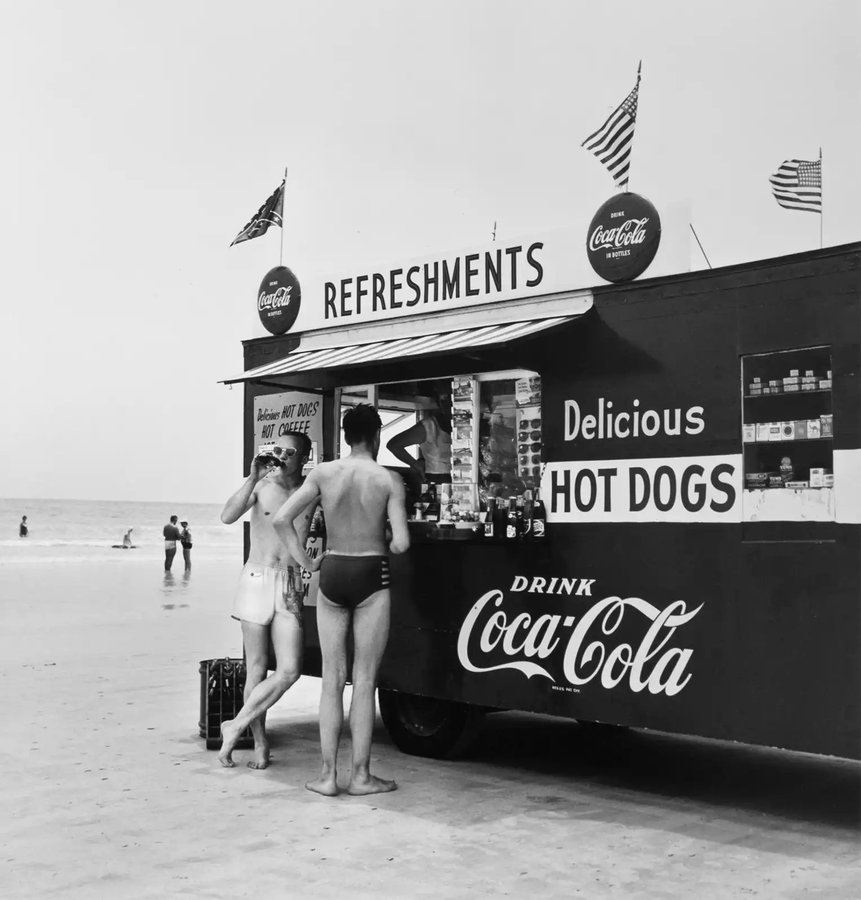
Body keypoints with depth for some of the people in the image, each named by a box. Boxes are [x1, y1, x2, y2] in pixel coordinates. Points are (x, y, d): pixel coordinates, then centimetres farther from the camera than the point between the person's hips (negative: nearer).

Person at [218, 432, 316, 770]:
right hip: (256, 580, -2)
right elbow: (228, 516, -15)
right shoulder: (262, 486, -1)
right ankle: (260, 744, 16)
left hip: (291, 585, 2)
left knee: (289, 670, -9)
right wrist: (253, 478, -24)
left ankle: (236, 726, 6)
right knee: (256, 668, 4)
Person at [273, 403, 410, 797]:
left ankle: (328, 775, 11)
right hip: (371, 576, -2)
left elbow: (281, 518, -5)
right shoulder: (389, 479, -6)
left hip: (331, 573, 3)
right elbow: (401, 543, -12)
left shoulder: (324, 473, 0)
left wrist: (306, 561, 3)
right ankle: (361, 775, 10)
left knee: (332, 679, 10)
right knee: (364, 681, 5)